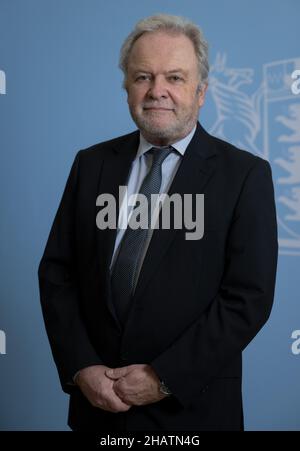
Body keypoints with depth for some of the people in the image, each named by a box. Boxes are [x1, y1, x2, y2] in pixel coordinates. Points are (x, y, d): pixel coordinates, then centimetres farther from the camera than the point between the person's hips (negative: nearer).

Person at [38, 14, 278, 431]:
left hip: (191, 407, -2)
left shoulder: (246, 174, -8)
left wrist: (164, 378, -15)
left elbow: (249, 298, -12)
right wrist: (81, 367, -10)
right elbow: (56, 272, 2)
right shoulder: (91, 164, 2)